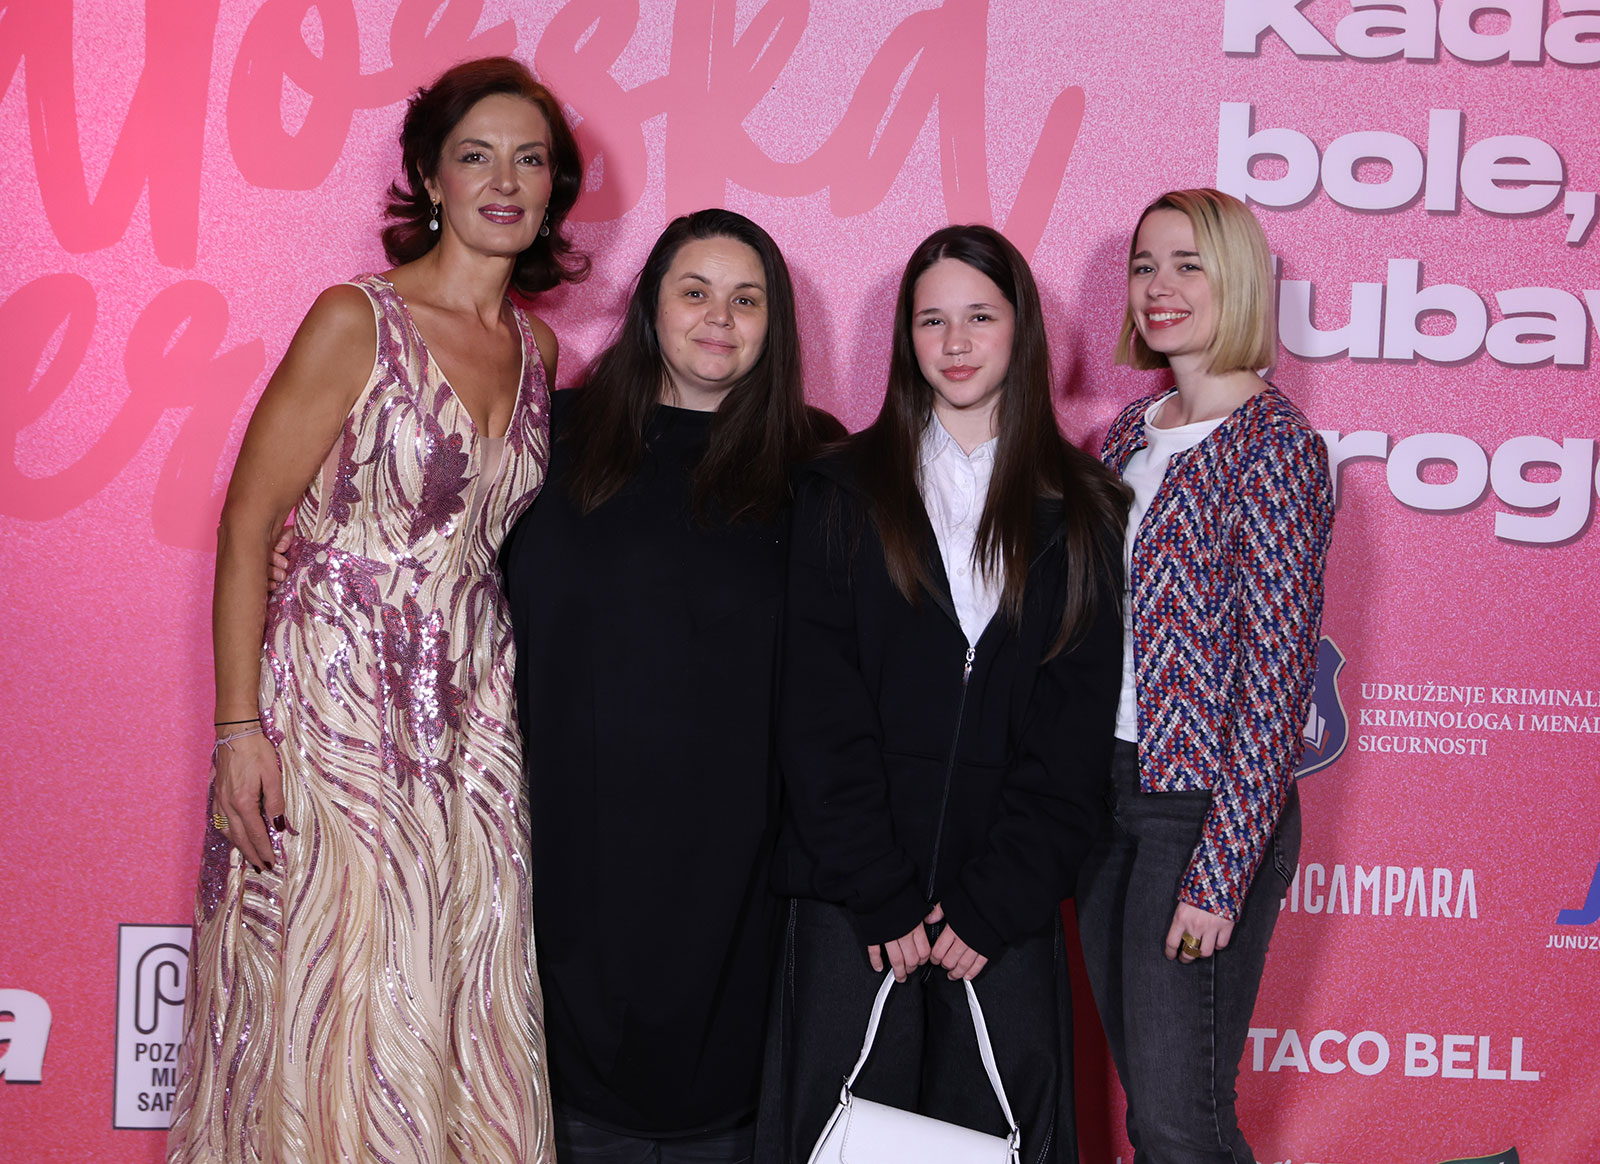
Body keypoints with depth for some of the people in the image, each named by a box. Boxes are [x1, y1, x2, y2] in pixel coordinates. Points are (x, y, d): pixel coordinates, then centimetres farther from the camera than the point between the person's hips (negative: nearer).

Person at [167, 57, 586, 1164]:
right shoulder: (357, 321, -8)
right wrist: (238, 727, -14)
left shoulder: (536, 347, 10)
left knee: (464, 1017, 9)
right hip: (334, 697, -5)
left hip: (473, 712, 6)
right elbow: (248, 522, -8)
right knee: (332, 1012, -1)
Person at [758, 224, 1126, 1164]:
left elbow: (1076, 731, 1)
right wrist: (881, 898, -9)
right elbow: (821, 716, -1)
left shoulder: (1082, 513, 7)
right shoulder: (842, 495, 6)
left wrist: (994, 904, -7)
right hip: (851, 899, 0)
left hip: (1009, 905, 0)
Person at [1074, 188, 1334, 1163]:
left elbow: (1276, 677, -15)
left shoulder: (1274, 443, -11)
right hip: (1107, 792, 7)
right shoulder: (1133, 433, 11)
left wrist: (1219, 873, -17)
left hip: (1208, 805, -7)